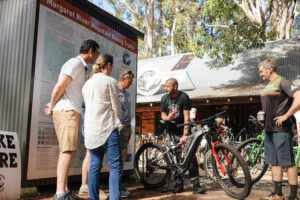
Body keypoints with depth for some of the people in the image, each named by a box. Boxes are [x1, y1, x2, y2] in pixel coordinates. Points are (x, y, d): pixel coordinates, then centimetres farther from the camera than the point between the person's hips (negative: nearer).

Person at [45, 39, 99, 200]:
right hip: (67, 111, -10)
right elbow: (59, 87, -17)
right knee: (69, 150, -15)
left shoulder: (81, 67, 23)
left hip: (72, 112, 10)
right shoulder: (75, 63, -9)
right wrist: (52, 106, -3)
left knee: (66, 151, 8)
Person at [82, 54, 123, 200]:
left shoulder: (87, 83, 17)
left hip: (91, 130, 7)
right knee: (116, 166, -5)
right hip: (107, 128, -7)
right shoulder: (110, 81, -4)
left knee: (94, 165, 11)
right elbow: (117, 109, -5)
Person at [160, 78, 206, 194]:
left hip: (183, 130, -3)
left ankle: (195, 184, -6)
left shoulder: (184, 97, -13)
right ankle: (178, 184, 11)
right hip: (171, 132, 4)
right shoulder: (164, 98, 0)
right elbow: (163, 115, 8)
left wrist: (185, 135, -27)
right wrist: (168, 118, -18)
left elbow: (187, 118, -18)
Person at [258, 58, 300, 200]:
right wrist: (262, 114, 15)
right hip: (269, 129, 9)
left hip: (281, 128, -9)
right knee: (274, 162, 11)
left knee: (288, 162, -4)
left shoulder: (282, 82, -8)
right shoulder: (267, 86, 19)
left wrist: (285, 116, -18)